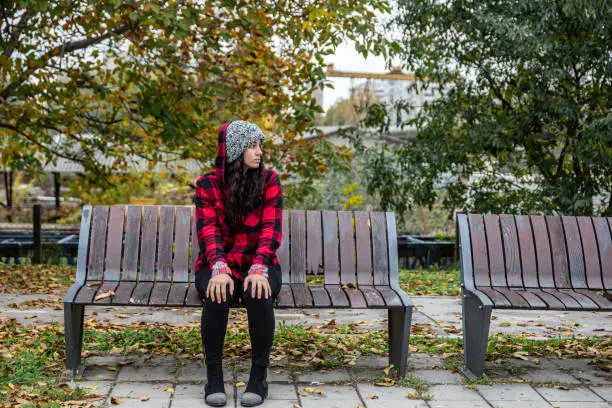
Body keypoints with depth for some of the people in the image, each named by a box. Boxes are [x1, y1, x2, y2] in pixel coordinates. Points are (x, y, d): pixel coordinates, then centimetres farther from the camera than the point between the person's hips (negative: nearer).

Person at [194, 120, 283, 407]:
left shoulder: (269, 180, -2)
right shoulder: (207, 185, -3)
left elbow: (271, 230, -12)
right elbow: (208, 232, -14)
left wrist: (259, 269, -29)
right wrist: (219, 269, -33)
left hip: (258, 264, 0)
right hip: (218, 265, 0)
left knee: (259, 294, -33)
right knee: (217, 295, -34)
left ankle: (259, 376, -18)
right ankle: (213, 376, -18)